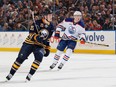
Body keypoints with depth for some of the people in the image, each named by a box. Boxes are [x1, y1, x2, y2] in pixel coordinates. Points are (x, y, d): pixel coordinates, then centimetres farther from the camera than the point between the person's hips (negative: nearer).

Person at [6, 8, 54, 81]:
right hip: (30, 42, -3)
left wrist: (47, 48, 11)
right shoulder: (37, 23, -14)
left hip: (40, 45, 3)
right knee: (21, 58, -7)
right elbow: (31, 33, -18)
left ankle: (30, 74, -14)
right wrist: (37, 37, -36)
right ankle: (11, 74, 5)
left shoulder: (51, 26, 2)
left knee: (39, 57, -23)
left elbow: (48, 38, 13)